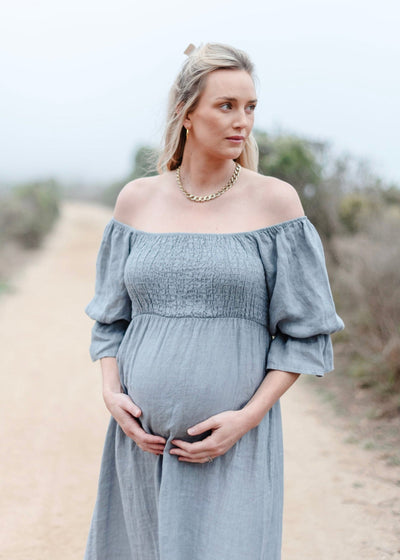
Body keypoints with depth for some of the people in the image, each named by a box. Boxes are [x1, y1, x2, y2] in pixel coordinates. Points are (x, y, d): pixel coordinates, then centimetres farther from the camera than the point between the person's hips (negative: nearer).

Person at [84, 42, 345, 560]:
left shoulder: (275, 201, -3)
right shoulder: (137, 200, 4)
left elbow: (305, 333, -2)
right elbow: (111, 318, 12)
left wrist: (248, 417, -12)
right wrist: (112, 395, -4)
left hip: (234, 444, -3)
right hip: (141, 439, 3)